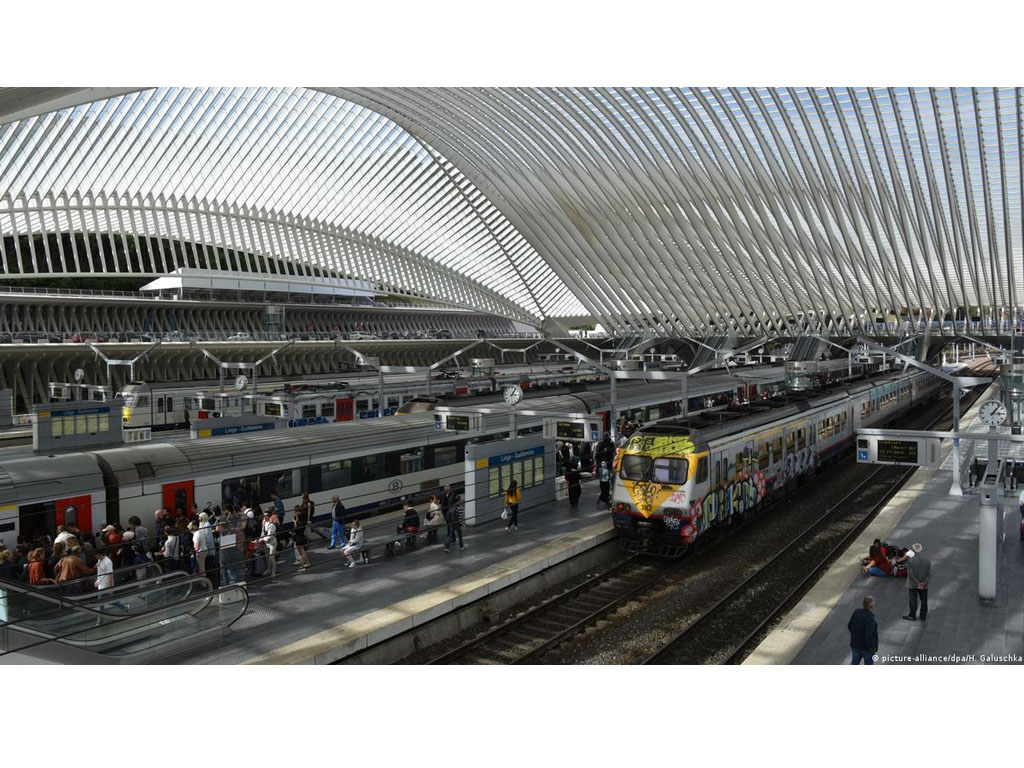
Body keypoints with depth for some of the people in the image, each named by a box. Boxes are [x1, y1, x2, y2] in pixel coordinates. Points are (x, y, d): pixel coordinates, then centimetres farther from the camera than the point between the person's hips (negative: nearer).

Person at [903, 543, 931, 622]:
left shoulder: (910, 560, -15)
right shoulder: (927, 560, -5)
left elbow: (910, 574, -18)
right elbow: (929, 574, -7)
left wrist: (918, 583, -12)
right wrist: (923, 583, -10)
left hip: (913, 585, -3)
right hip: (924, 585, 3)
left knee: (913, 600, 7)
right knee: (924, 600, 14)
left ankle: (912, 616, 15)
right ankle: (923, 616, 22)